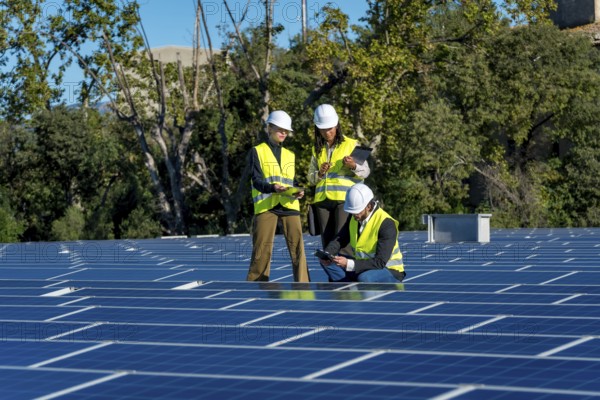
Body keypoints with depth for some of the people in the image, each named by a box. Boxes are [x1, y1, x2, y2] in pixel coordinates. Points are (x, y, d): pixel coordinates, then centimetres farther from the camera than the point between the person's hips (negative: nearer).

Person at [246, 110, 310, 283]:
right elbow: (256, 180, -5)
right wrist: (272, 187, -25)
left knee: (297, 247, -6)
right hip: (265, 206, -4)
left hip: (289, 205, 4)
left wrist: (298, 192, -7)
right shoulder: (257, 151, 7)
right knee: (262, 250, -3)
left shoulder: (290, 155, 22)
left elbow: (294, 181, 17)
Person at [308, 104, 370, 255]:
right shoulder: (317, 149, 16)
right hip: (322, 199, 5)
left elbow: (365, 172, 2)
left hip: (345, 198, -5)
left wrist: (353, 166, -18)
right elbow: (311, 178, 16)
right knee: (327, 243, 4)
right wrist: (320, 173, -5)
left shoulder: (351, 144, 4)